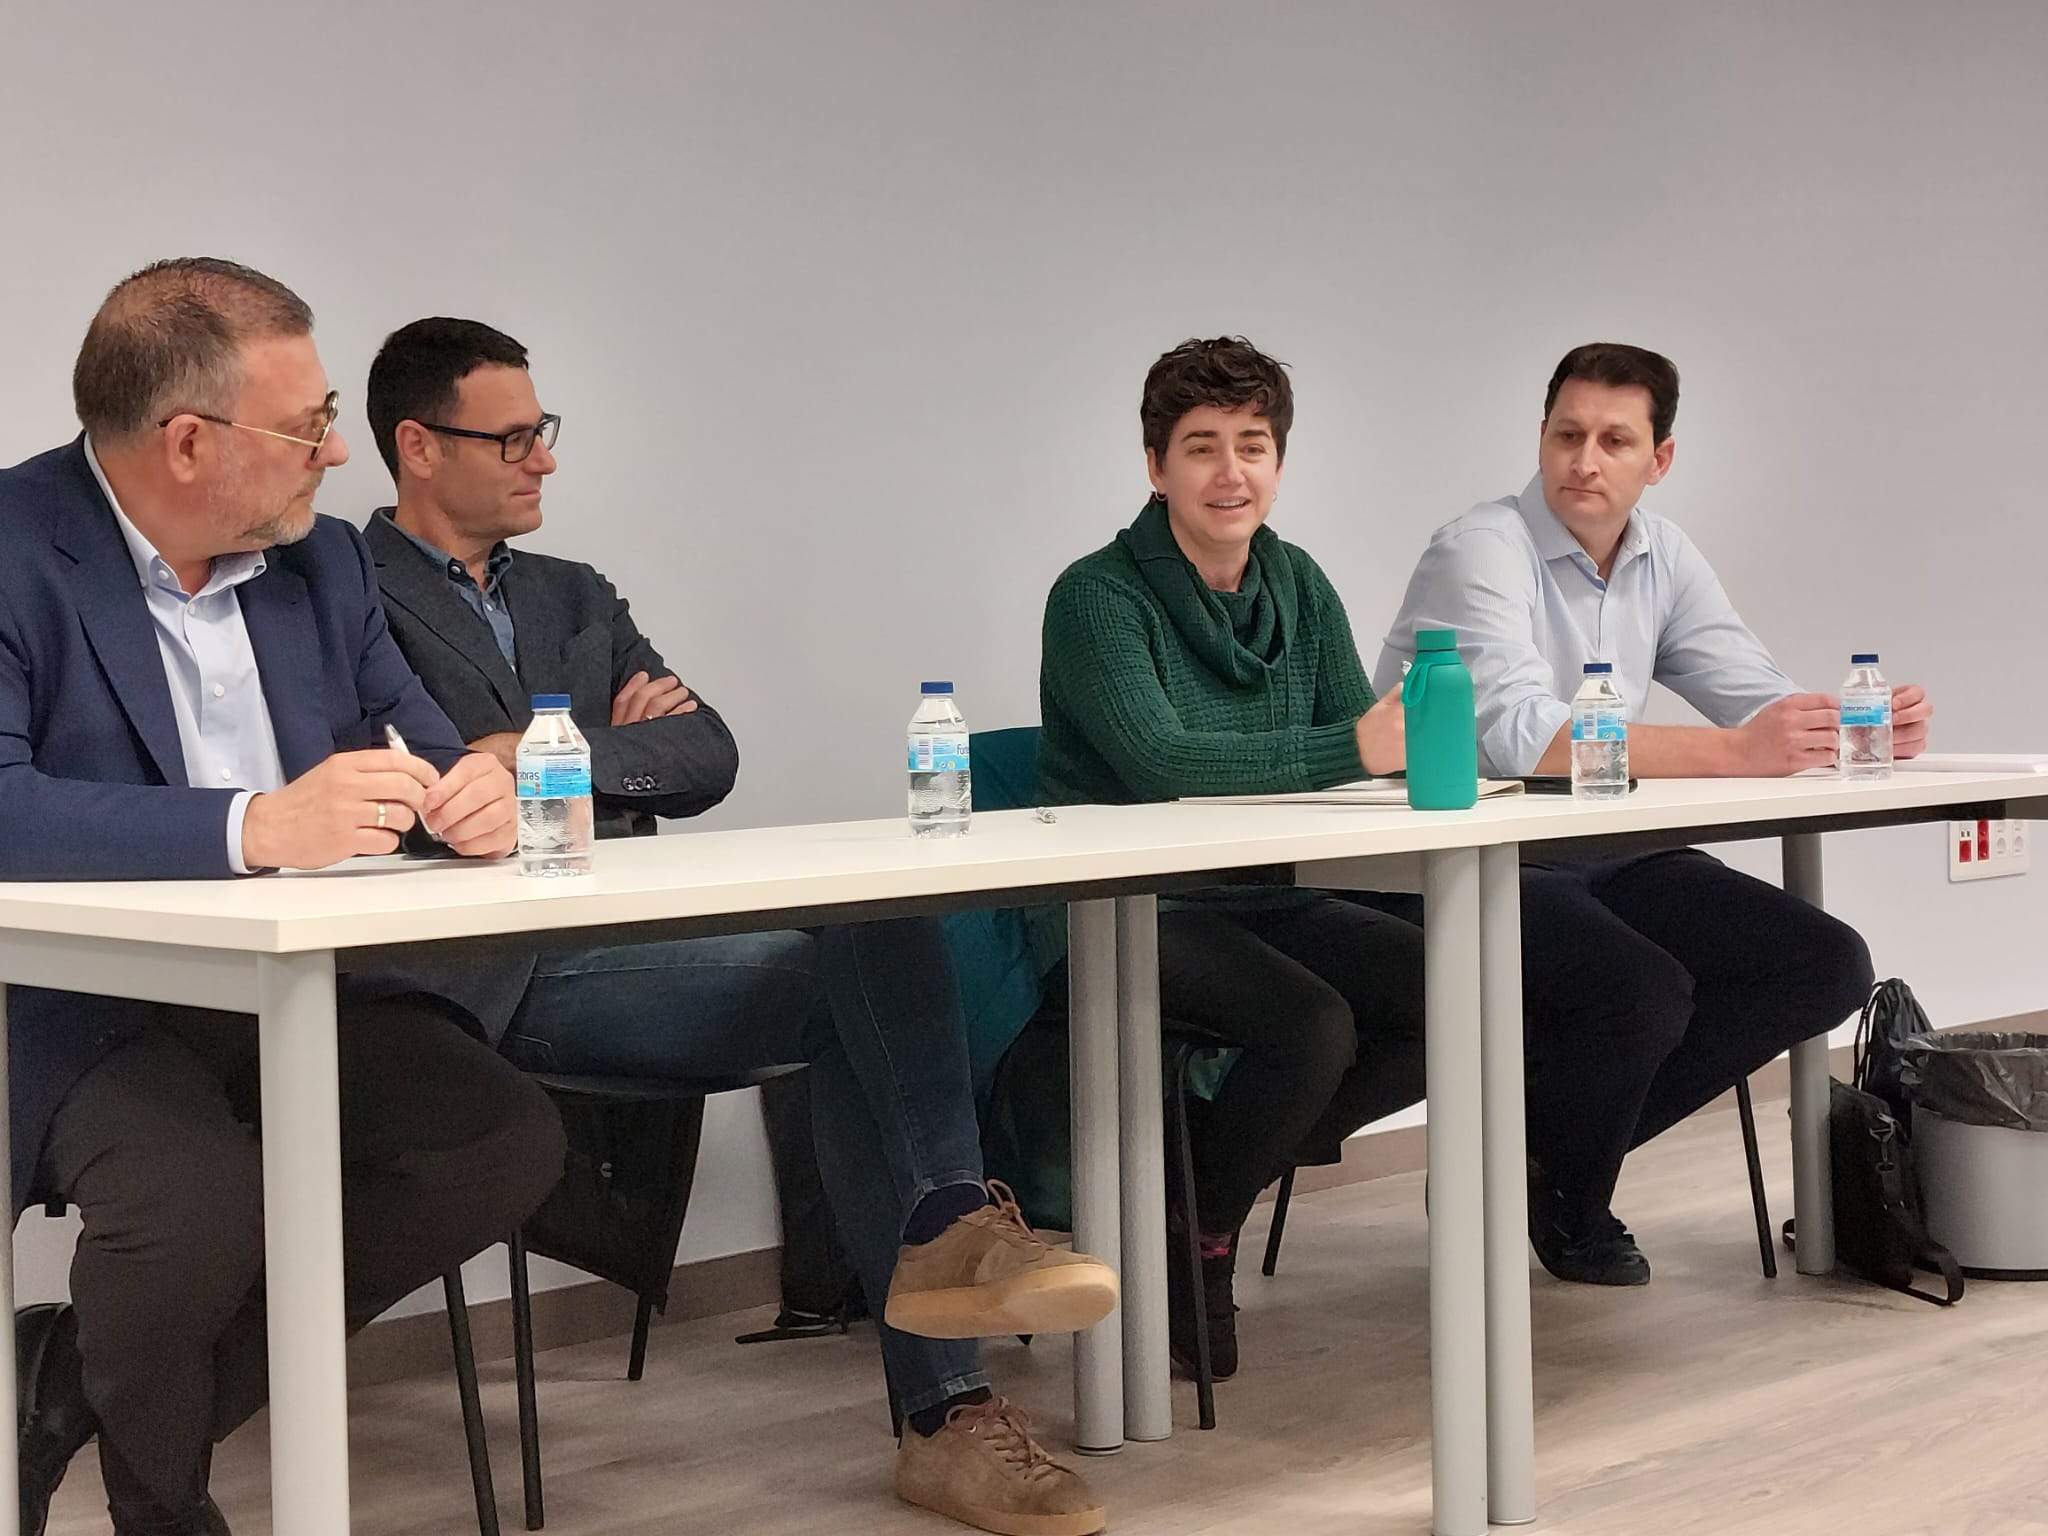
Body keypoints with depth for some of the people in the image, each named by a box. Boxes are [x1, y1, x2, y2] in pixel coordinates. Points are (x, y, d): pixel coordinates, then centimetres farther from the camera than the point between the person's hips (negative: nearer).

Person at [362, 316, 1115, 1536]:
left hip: (639, 942, 6)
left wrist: (560, 760, -4)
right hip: (510, 972, -6)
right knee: (866, 957, -25)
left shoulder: (575, 597, 24)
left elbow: (709, 757, 11)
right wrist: (615, 745, -2)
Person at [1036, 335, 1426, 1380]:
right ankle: (1196, 1234, -2)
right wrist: (1351, 748, -36)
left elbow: (1365, 747, 0)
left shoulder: (1298, 587, 9)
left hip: (1261, 901, 7)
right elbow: (1159, 761, -28)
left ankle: (1233, 1160, 6)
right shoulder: (1098, 597, -12)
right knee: (1314, 1025, -29)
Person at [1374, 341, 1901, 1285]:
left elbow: (1761, 700, 6)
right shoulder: (1480, 552, -16)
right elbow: (1525, 739, -31)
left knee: (1829, 967, -4)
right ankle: (1564, 1201, 1)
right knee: (1644, 991, -33)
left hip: (1601, 860, 8)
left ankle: (1553, 1161, 4)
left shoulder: (1662, 558, 9)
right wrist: (1732, 753, -37)